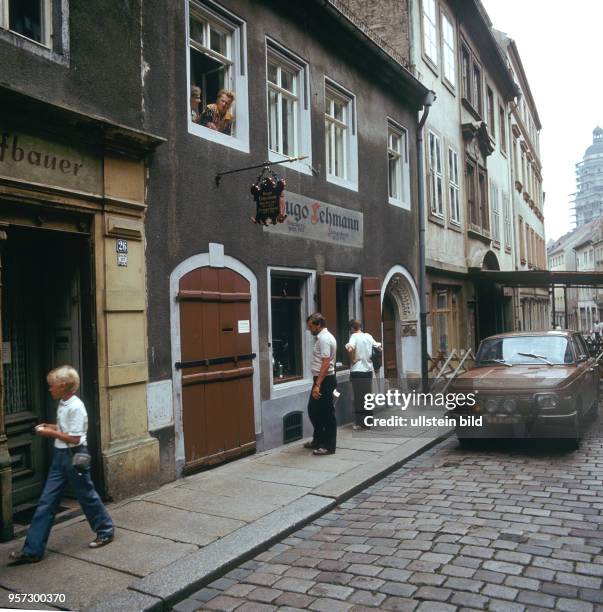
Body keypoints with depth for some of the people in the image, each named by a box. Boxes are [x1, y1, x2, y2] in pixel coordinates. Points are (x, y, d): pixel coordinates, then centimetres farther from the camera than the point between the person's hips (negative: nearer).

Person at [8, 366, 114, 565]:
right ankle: (32, 550, 12)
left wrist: (51, 433, -16)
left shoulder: (76, 407, -21)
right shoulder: (63, 404, 6)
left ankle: (106, 531, 29)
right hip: (60, 455, 9)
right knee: (46, 502, 7)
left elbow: (74, 438, -22)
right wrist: (50, 426, 4)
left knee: (87, 496, 8)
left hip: (74, 456, -9)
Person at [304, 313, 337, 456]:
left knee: (327, 413, -2)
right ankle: (318, 440, 29)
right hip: (321, 380, 11)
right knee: (313, 410, 18)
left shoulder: (324, 339, -18)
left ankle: (329, 446, 7)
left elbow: (325, 364, -24)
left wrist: (318, 385, -26)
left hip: (325, 381, -11)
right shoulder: (323, 337, 15)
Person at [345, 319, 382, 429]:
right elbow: (378, 348, 11)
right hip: (369, 370, 5)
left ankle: (360, 423, 6)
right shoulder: (368, 336, 8)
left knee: (359, 398, 2)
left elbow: (350, 349, -27)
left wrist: (353, 359, -13)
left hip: (357, 371, -5)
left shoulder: (354, 336, -9)